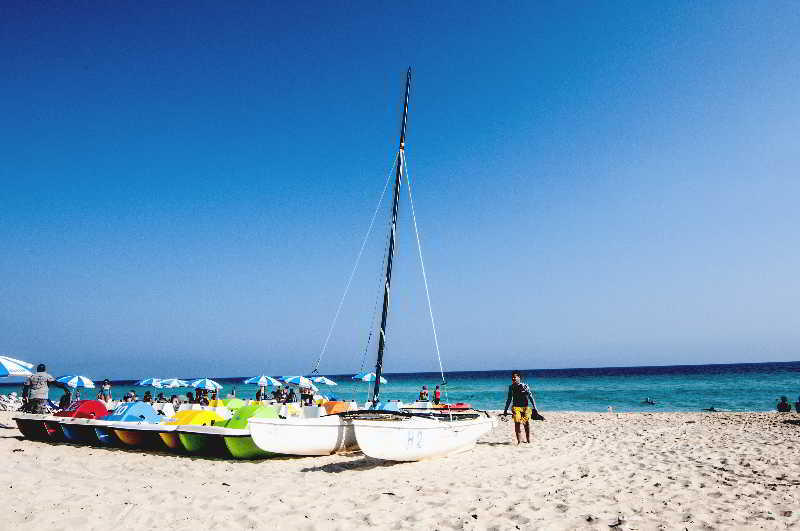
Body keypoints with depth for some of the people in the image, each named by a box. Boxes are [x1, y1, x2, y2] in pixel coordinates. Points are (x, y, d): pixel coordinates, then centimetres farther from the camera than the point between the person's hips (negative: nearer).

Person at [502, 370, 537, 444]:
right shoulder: (511, 387, 7)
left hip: (526, 407, -1)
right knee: (517, 423, -12)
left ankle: (528, 440, 20)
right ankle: (519, 440, -7)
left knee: (527, 423, 4)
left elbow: (531, 397, 1)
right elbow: (509, 399, 14)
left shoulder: (525, 386, -1)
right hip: (516, 407, 1)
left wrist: (534, 408, -2)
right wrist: (505, 410, 14)